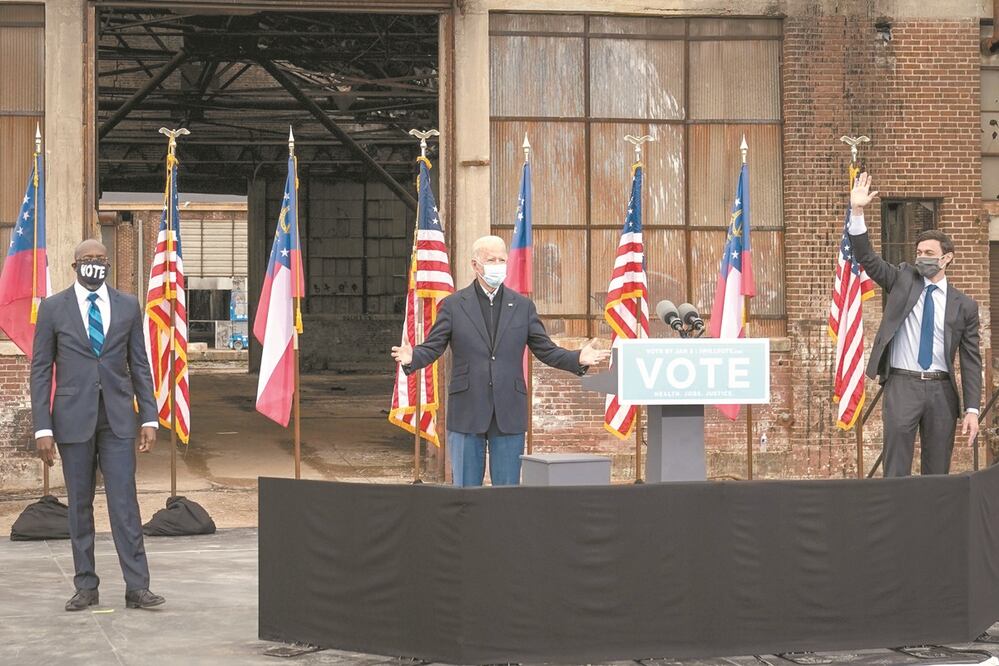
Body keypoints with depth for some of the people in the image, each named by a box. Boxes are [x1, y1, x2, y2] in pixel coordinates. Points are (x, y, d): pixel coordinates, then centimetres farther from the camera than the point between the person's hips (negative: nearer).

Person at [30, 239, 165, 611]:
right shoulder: (53, 308, 2)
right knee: (79, 505, 5)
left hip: (117, 417, 1)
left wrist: (149, 419, 2)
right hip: (73, 418, 0)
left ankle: (137, 587, -4)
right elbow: (40, 371, 2)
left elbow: (139, 366, 9)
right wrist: (43, 428, -5)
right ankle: (86, 586, 13)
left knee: (124, 501, -4)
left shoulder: (128, 306, 6)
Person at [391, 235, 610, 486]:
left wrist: (578, 359, -9)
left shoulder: (523, 306, 9)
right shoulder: (453, 305, 4)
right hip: (467, 413, -1)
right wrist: (411, 358, -23)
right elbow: (432, 348, -1)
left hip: (509, 415, 1)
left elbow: (546, 350, 9)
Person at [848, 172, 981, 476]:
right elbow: (867, 258, -2)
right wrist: (857, 212, -15)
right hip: (902, 385, -1)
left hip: (941, 390, 1)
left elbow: (971, 360, 5)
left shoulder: (964, 305, 6)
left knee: (938, 473, 6)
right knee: (896, 472, -4)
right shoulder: (903, 280, 8)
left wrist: (972, 409, -2)